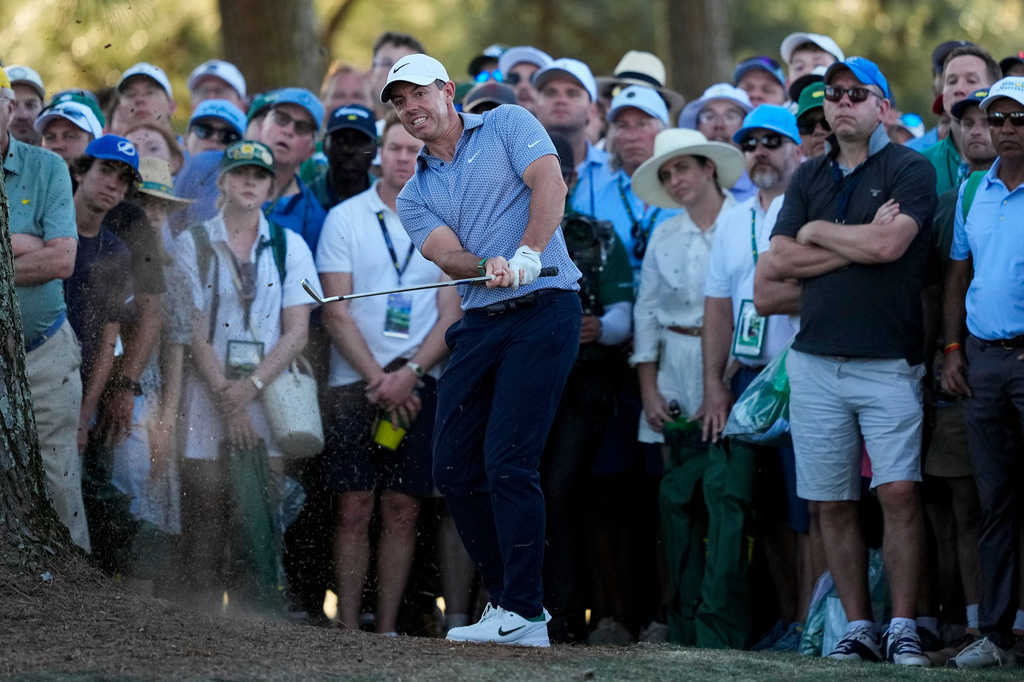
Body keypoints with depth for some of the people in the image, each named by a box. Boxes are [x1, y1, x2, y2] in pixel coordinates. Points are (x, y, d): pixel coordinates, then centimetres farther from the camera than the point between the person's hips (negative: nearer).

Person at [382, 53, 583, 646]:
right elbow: (448, 255, -1)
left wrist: (528, 253, -26)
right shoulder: (415, 195, 17)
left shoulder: (508, 126, 5)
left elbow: (550, 183, -11)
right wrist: (487, 267, -23)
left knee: (507, 461, -15)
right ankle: (509, 598, 14)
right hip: (479, 324, 7)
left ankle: (525, 615, -12)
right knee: (453, 468, 2)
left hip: (543, 312, -7)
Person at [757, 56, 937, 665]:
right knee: (833, 503, 4)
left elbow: (889, 245, -15)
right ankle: (858, 626, 10)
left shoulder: (910, 170, 1)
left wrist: (818, 232, 0)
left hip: (889, 362, -4)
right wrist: (859, 243, -4)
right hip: (816, 361, 4)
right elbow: (777, 263, 3)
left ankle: (904, 626, -6)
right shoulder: (810, 178, 15)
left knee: (899, 492, -12)